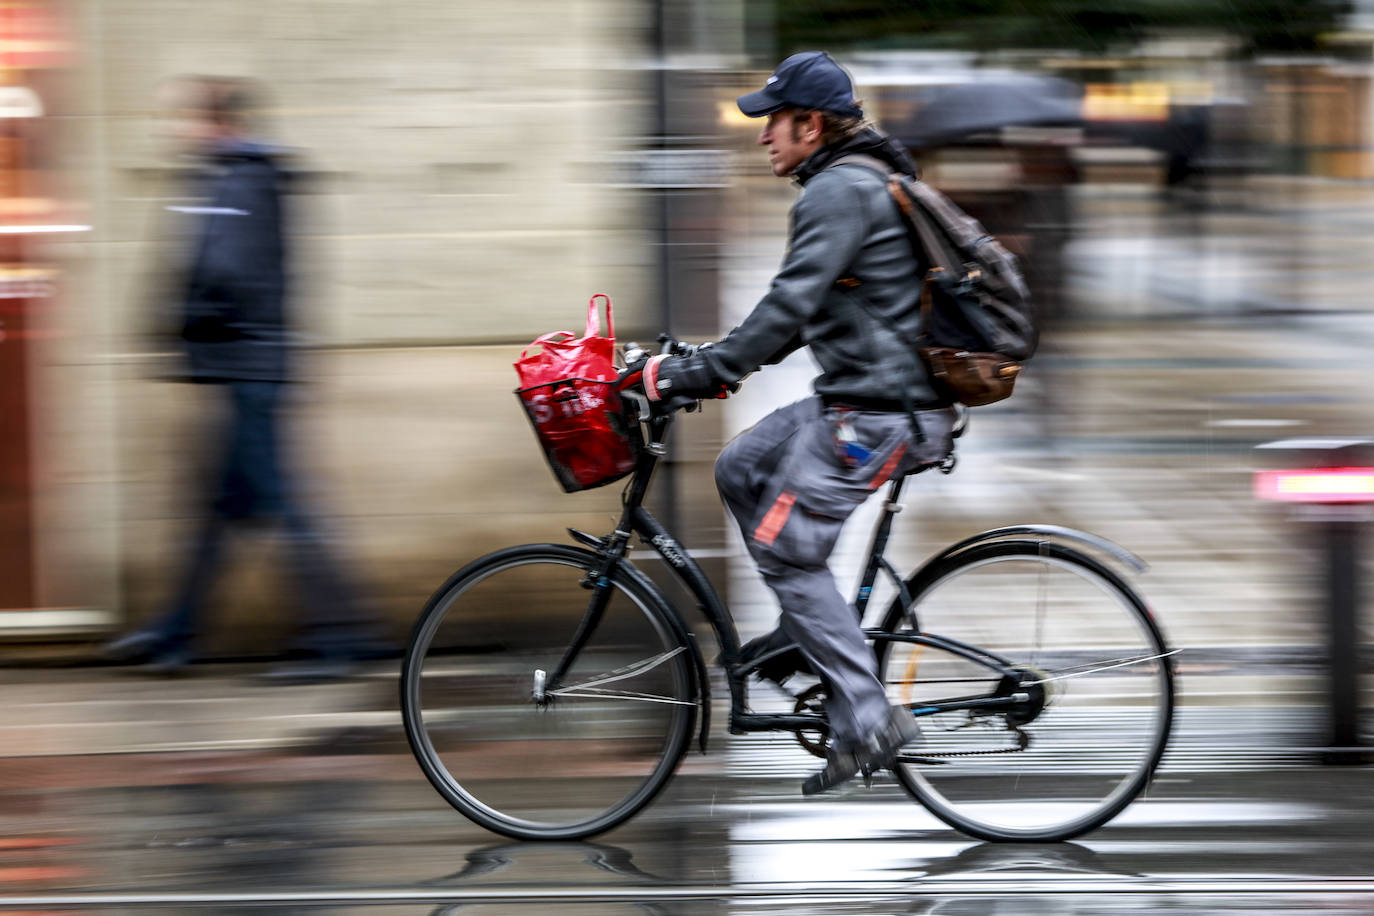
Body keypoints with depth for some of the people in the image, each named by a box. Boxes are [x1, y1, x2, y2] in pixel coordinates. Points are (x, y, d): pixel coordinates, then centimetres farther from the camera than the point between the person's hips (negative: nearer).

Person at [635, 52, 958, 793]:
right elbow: (805, 306, 24)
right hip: (870, 395, 10)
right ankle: (806, 632, 19)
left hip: (876, 412, -10)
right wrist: (722, 362, 20)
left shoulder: (840, 190, -16)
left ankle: (868, 724, -7)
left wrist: (702, 372, -20)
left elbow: (791, 304, -24)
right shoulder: (867, 182, 18)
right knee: (739, 472, 16)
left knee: (788, 551, -7)